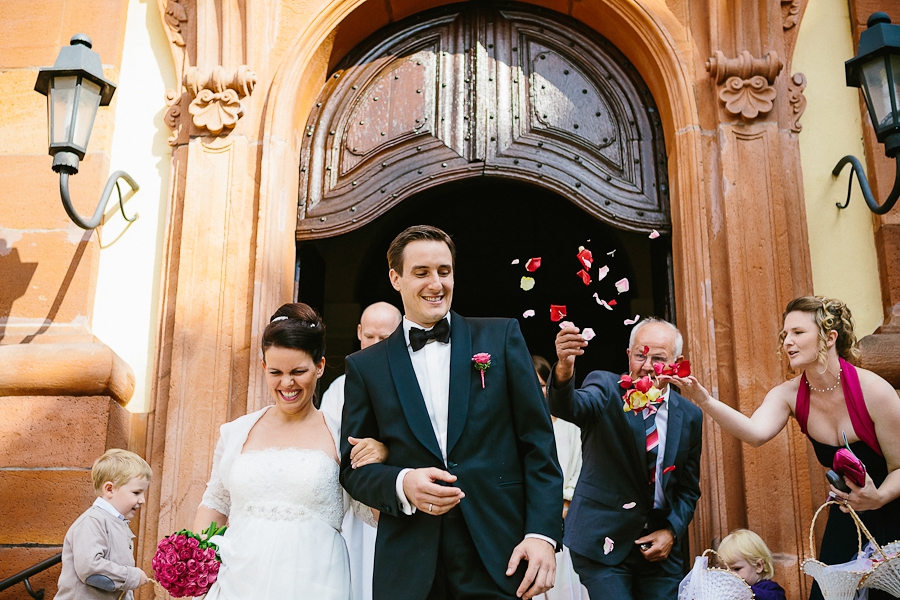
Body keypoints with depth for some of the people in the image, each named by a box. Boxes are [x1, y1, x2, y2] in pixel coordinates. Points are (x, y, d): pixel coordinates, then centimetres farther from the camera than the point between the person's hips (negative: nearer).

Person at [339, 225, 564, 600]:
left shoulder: (501, 336, 3)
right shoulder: (365, 366, 4)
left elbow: (538, 441, 0)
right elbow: (352, 466, 6)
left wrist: (543, 532, -9)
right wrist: (402, 485, -14)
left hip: (500, 557, 0)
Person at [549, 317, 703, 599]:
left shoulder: (690, 416, 4)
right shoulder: (605, 388, -7)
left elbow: (688, 487, 11)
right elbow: (569, 407, -30)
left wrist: (672, 531, -3)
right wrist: (565, 368, -49)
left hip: (659, 544, 4)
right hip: (603, 540, -3)